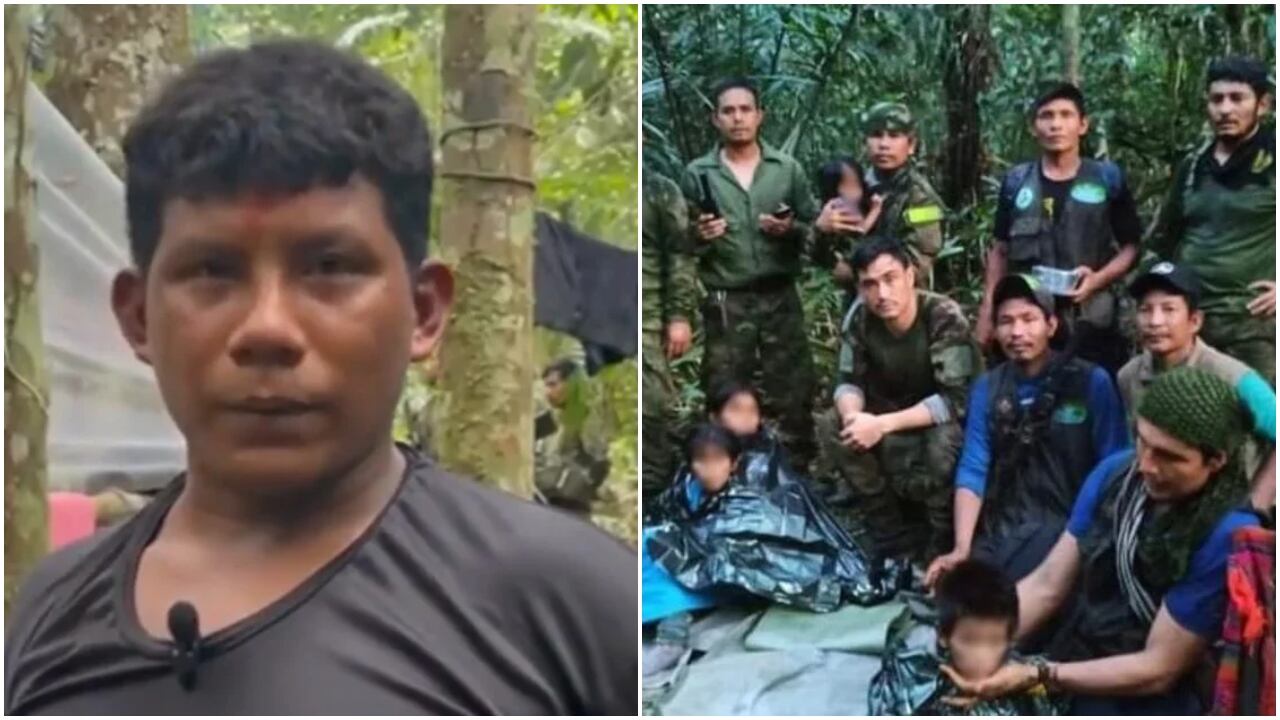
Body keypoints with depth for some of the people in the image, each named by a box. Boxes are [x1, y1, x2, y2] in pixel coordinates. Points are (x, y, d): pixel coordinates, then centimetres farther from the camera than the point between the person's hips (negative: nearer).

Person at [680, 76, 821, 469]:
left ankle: (799, 470, 17)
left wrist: (791, 229, -12)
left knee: (793, 392, 5)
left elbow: (816, 230, 7)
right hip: (725, 303, -1)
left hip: (780, 298, 1)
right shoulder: (697, 174, 3)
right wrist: (699, 237, -16)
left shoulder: (788, 169, 5)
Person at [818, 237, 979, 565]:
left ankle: (944, 540, -10)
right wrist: (853, 415, -32)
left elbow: (955, 400, -33)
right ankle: (893, 533, -3)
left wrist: (883, 424, -38)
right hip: (896, 409, 5)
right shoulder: (858, 318, -15)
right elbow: (849, 381, -7)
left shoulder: (945, 317, -30)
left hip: (952, 418, -5)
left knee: (943, 440, -37)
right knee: (836, 427, -17)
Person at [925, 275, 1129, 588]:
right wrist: (962, 549, -11)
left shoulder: (1092, 382, -2)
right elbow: (973, 469, 1)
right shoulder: (986, 387, 8)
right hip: (1002, 527, 4)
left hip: (1069, 523, -4)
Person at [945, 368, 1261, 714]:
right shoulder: (1115, 472, -4)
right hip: (1074, 675, 4)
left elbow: (1158, 668, -18)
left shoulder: (1228, 536, -21)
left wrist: (1035, 676, -23)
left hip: (1142, 706, -4)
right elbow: (1046, 585, 0)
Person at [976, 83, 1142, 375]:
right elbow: (1000, 251, 13)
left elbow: (1131, 247, 6)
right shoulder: (1016, 182, 8)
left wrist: (1098, 279, -13)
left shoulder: (1108, 179, 4)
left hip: (1090, 322, -1)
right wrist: (987, 312, 6)